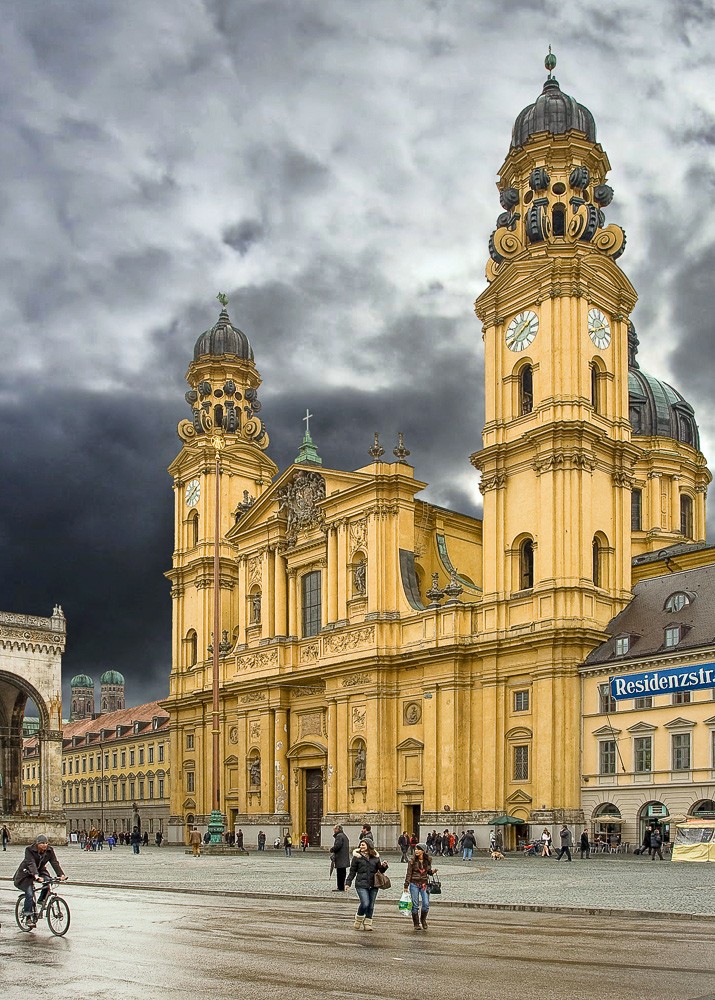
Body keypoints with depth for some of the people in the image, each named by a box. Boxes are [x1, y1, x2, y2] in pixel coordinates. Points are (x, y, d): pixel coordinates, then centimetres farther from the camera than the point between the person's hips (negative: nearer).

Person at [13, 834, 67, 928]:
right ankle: (28, 916, -7)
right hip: (27, 873, -4)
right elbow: (31, 864, -36)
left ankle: (41, 900, -1)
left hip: (40, 871, 4)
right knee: (29, 894, -18)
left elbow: (55, 863, -19)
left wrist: (61, 875, -34)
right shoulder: (29, 850, -23)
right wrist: (36, 875, -52)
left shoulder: (50, 850, -12)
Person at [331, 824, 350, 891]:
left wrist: (332, 850, -5)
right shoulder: (344, 835, 18)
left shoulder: (339, 836, -13)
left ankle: (340, 888, -5)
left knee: (340, 873, -6)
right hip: (344, 858, 10)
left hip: (340, 859, -10)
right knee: (342, 873, 14)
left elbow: (337, 846, -22)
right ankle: (342, 887, 19)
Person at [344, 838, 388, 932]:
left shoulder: (375, 857, 9)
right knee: (365, 904, -15)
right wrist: (348, 883, 2)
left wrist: (384, 866, -4)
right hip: (361, 884, -3)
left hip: (373, 885, 3)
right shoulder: (357, 856, 2)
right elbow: (352, 871, 6)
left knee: (371, 906, 5)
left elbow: (380, 870, 18)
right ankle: (358, 922, 9)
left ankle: (367, 924, 20)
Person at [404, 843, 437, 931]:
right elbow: (408, 873, -3)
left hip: (424, 884, 2)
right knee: (415, 905, 1)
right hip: (414, 884, -2)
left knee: (426, 904, -4)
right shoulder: (412, 860, -5)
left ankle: (423, 919, 23)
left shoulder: (428, 860, 2)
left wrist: (432, 871, -8)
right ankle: (416, 924, 15)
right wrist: (406, 886, -5)